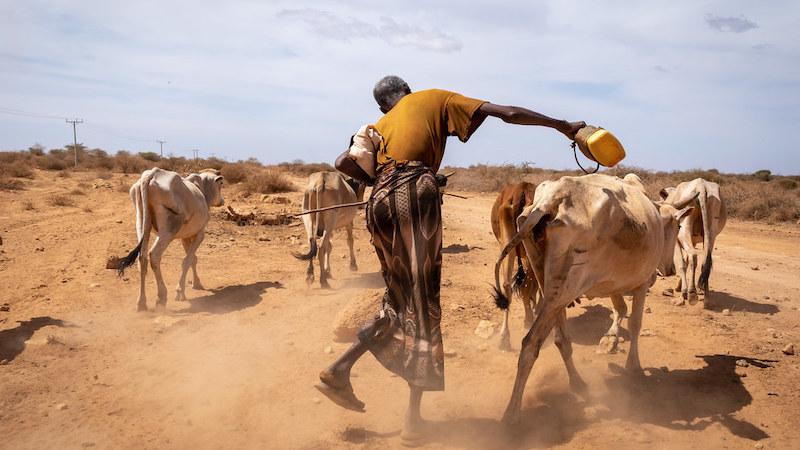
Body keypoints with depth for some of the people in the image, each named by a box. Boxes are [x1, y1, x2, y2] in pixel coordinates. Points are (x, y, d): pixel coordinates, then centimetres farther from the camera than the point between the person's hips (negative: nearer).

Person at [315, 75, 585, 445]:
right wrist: (562, 125, 16)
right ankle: (413, 417, 2)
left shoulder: (379, 126, 28)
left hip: (380, 202, 5)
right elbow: (506, 113, 11)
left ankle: (339, 369, 11)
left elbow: (343, 163, 11)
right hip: (417, 193, -5)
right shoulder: (434, 99, 18)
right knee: (425, 302, -1)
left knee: (403, 300, 18)